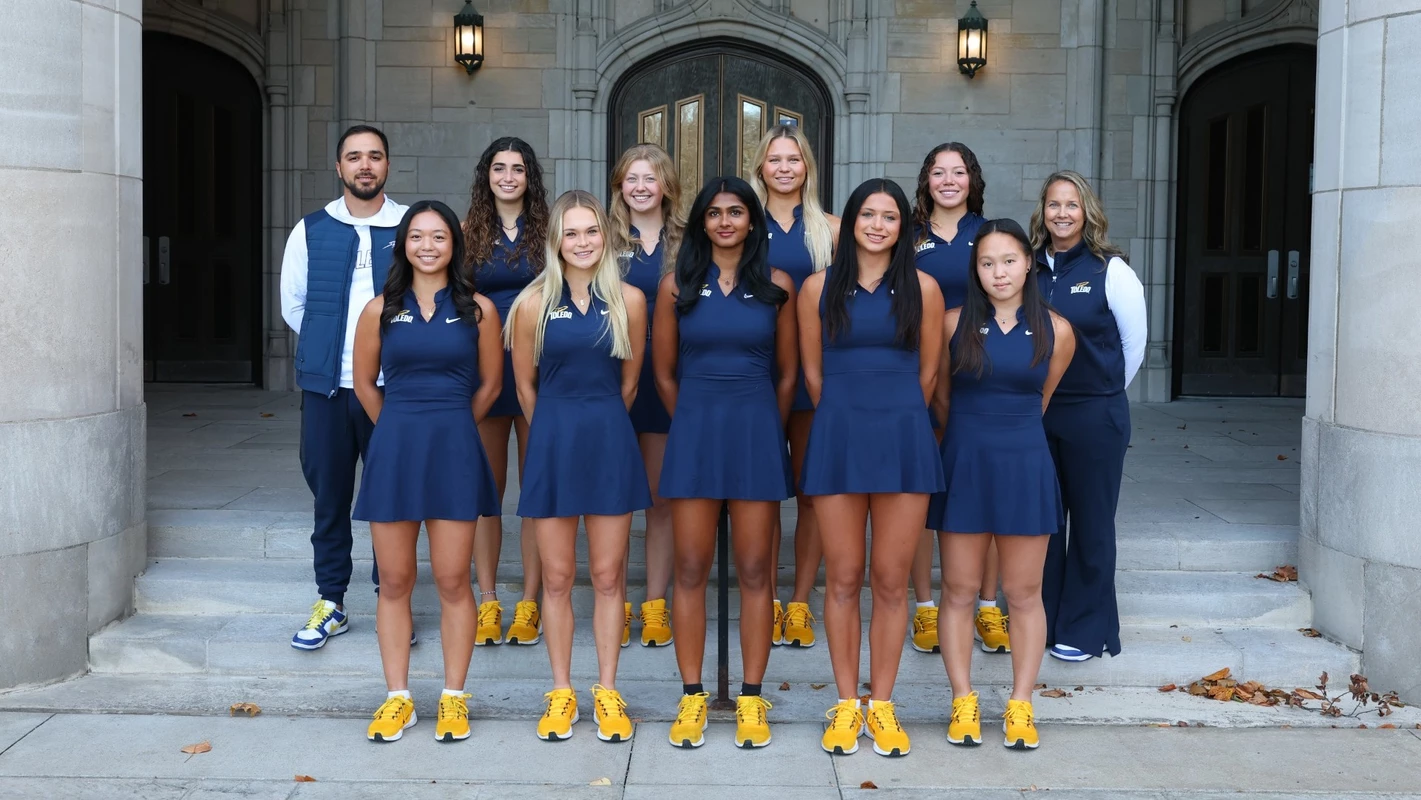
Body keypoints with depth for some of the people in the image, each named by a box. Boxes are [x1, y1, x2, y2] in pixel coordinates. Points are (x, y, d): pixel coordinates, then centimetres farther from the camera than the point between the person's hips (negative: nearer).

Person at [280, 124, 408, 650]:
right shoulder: (311, 231, 6)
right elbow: (292, 303, 14)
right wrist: (329, 345, 9)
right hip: (326, 387, 2)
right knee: (329, 493, 7)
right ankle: (330, 602, 18)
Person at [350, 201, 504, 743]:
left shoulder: (477, 310, 1)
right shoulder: (381, 310, 4)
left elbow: (490, 384, 10)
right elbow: (364, 383, 14)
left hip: (453, 450, -1)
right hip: (393, 448, 1)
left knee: (452, 581, 1)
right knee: (395, 581, 5)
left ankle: (453, 698, 12)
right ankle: (397, 699, 15)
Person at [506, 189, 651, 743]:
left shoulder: (628, 300, -2)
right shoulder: (534, 303, -4)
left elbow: (628, 382, 9)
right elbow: (525, 385, 6)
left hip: (609, 441, 0)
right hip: (552, 441, 0)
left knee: (608, 575, 6)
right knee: (557, 577, 6)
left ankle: (607, 693, 16)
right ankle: (561, 693, 17)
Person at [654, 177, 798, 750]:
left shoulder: (776, 286, 4)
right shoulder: (678, 285, 4)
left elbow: (788, 373, 9)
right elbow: (664, 371, 9)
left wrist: (762, 427, 11)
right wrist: (695, 423, 11)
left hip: (757, 430, 0)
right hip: (694, 429, 0)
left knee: (755, 569, 2)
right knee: (691, 568, 1)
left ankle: (751, 699, 9)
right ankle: (691, 697, 9)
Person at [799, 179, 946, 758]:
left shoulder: (922, 288, 5)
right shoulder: (820, 288, 5)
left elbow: (928, 372, 9)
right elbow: (812, 371, 10)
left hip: (903, 439, 0)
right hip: (837, 440, 0)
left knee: (890, 581, 3)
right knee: (843, 578, 4)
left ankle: (881, 705, 14)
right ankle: (846, 705, 15)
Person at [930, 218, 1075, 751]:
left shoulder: (1055, 331, 1)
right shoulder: (955, 324, -1)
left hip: (1025, 466, 0)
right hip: (963, 464, 0)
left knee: (1023, 593, 5)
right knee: (959, 590, 3)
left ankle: (1021, 706, 14)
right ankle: (963, 703, 13)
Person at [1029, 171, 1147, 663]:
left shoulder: (1110, 270, -6)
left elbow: (1134, 342, 1)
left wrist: (1103, 392, 10)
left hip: (1094, 415, -4)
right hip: (1035, 413, 4)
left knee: (1090, 523, 5)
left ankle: (1084, 631, 16)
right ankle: (1040, 622, 22)